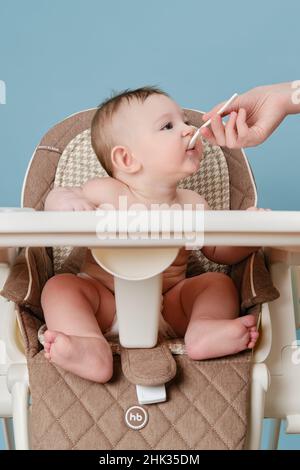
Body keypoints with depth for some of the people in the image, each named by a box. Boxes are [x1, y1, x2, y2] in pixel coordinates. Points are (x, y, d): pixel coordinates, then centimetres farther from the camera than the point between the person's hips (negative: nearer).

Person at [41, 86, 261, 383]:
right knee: (60, 285, -22)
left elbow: (219, 251, 11)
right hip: (106, 305, -2)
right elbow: (55, 198, -3)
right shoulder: (106, 192, -9)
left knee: (219, 282, -11)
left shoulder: (193, 205, 2)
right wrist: (65, 200, -28)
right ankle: (92, 349, -44)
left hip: (170, 306, 2)